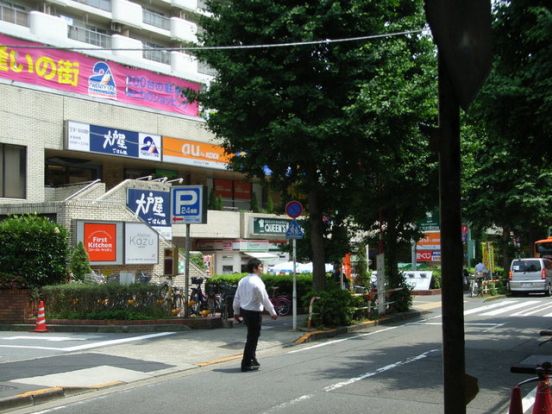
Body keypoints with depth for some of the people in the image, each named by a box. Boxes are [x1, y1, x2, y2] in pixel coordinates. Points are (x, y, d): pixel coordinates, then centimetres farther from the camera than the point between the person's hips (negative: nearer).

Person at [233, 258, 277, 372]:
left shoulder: (243, 281, 6)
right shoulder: (257, 282, -18)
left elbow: (237, 298, 11)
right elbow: (265, 299, -16)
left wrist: (236, 311, 21)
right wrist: (273, 312, -7)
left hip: (244, 311, 8)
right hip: (254, 312, -8)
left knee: (252, 336, 21)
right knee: (252, 338, 1)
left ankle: (252, 360, 28)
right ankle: (246, 364, 6)